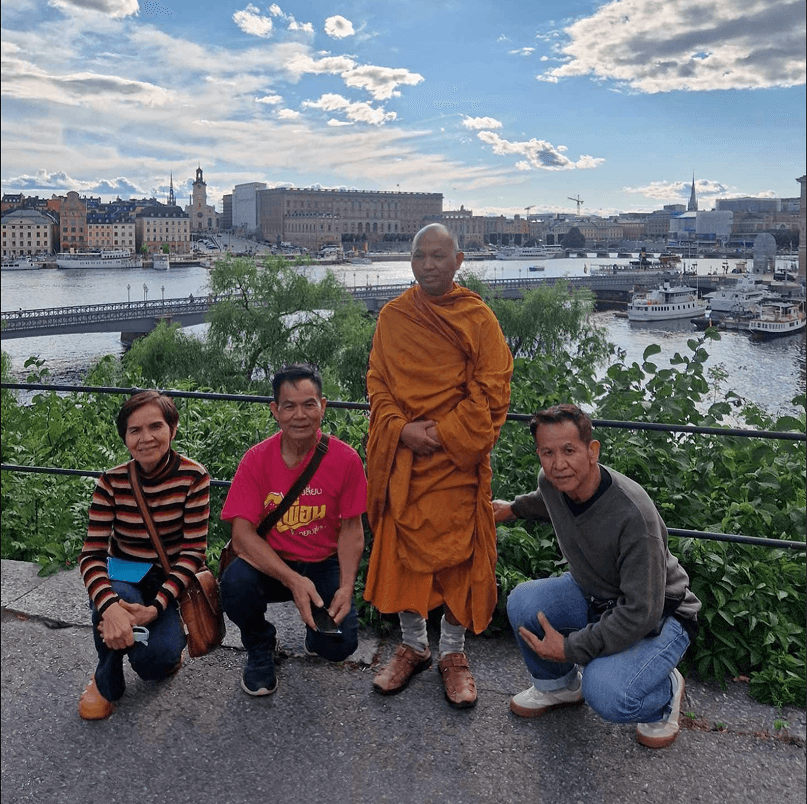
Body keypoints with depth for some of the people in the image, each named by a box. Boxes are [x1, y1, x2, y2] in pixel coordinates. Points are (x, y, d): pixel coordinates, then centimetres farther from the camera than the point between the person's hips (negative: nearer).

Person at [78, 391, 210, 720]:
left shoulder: (193, 476, -15)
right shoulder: (112, 482, -10)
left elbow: (193, 550, -16)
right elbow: (92, 553, -16)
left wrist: (156, 607, -30)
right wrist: (109, 606, -37)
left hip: (171, 578, -1)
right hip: (124, 574, 1)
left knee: (154, 661, -27)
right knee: (110, 605, -35)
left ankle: (167, 649, 14)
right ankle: (107, 680, -2)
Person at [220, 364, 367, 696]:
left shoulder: (345, 458, -11)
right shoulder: (257, 459, -13)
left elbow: (351, 528, -4)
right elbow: (242, 534, -18)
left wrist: (346, 586, -18)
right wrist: (293, 580, -30)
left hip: (324, 565, 0)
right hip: (271, 564, 0)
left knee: (340, 645, -19)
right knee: (235, 582, -32)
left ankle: (317, 626, 22)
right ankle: (260, 647, 3)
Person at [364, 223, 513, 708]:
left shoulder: (478, 318, -1)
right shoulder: (393, 316, 8)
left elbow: (491, 390, -5)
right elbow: (378, 382, 7)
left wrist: (443, 434, -12)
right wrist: (401, 429, -9)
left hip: (457, 459, -2)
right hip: (402, 456, 3)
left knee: (456, 553, 2)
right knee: (401, 548, 9)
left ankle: (454, 654, 21)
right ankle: (413, 646, 28)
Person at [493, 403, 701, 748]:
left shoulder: (633, 513, -35)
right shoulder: (551, 481, -13)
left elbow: (642, 613, -31)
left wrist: (570, 648, -25)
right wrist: (513, 508, 31)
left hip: (659, 614, -6)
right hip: (593, 593, 7)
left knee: (605, 693, -29)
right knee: (523, 602, -17)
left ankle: (666, 689, 7)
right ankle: (559, 685, 13)